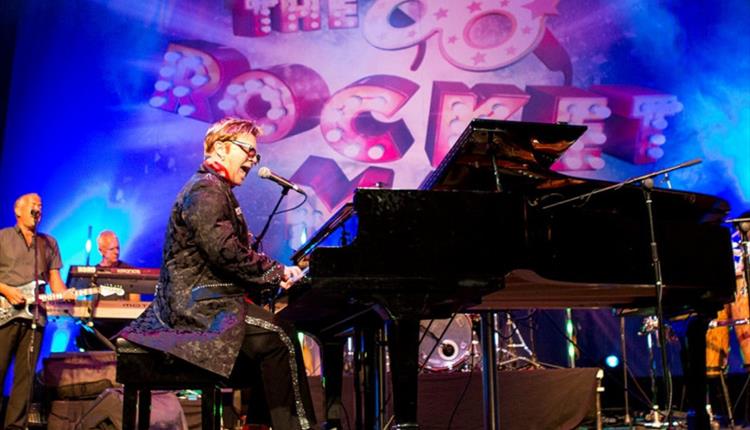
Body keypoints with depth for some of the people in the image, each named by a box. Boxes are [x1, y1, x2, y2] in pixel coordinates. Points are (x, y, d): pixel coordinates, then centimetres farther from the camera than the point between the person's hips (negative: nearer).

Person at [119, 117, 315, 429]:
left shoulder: (218, 190, 22)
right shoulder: (205, 190, -11)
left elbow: (235, 253, 18)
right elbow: (225, 252, -23)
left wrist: (275, 275, 5)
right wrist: (278, 272, -13)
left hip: (204, 300, 11)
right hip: (198, 305, -11)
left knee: (279, 332, 9)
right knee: (280, 338, -19)